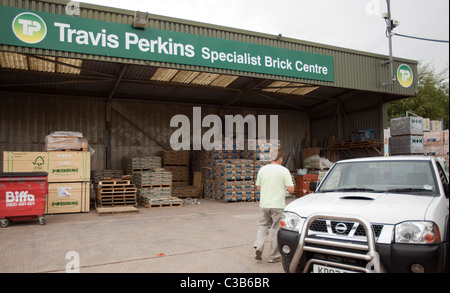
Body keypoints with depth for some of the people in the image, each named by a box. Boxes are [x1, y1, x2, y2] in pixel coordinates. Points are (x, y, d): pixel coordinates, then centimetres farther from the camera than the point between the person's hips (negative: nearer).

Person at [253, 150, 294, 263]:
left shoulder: (262, 169, 3)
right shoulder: (284, 170, -9)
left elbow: (258, 187, 10)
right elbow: (291, 189, -12)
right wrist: (285, 187, 9)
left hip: (264, 204, 3)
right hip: (278, 205, -3)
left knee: (263, 226, 19)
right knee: (276, 230, 8)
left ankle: (258, 246, -2)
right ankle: (274, 256, 15)